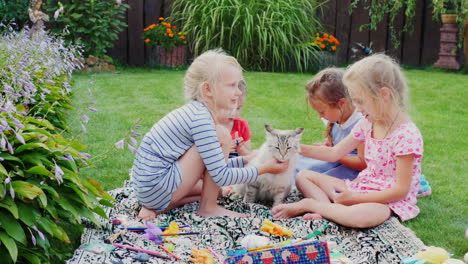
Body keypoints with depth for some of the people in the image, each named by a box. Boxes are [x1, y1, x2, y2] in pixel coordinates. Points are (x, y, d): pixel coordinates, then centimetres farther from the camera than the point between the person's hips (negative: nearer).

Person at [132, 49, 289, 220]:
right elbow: (222, 175, -19)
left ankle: (154, 207, 12)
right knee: (222, 136, -12)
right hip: (156, 185, -10)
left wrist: (245, 160, 14)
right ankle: (208, 208, -3)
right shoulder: (200, 119, -19)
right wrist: (262, 170, -9)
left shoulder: (196, 112, 11)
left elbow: (214, 165, 20)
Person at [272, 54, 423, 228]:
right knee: (304, 176, 6)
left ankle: (307, 204, -20)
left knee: (364, 216, -42)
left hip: (389, 200, -8)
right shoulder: (367, 123, 3)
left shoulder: (407, 135, -21)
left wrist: (353, 197, -22)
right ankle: (327, 210, -20)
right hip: (361, 186, 8)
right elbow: (334, 153, 12)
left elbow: (401, 190, -21)